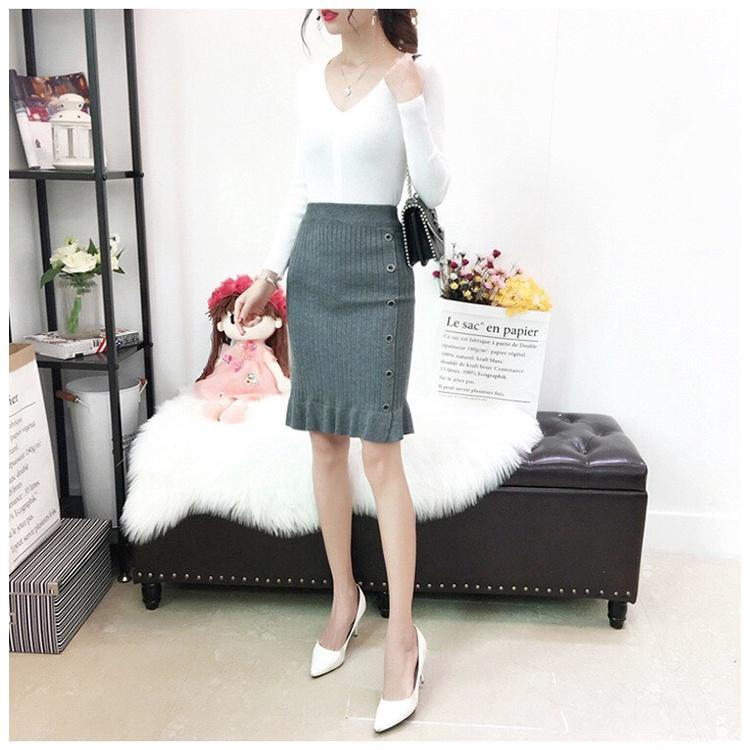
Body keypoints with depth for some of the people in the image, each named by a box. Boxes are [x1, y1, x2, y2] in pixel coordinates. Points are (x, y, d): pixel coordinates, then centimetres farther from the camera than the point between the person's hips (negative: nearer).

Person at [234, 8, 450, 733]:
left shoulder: (417, 73, -2)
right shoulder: (311, 77, 13)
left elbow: (435, 191, -7)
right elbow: (301, 189, 16)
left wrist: (409, 98, -16)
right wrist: (269, 273, 13)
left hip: (376, 270, -5)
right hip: (312, 266, 6)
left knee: (379, 450, -8)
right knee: (324, 439, 8)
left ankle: (402, 633, 4)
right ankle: (344, 596, 25)